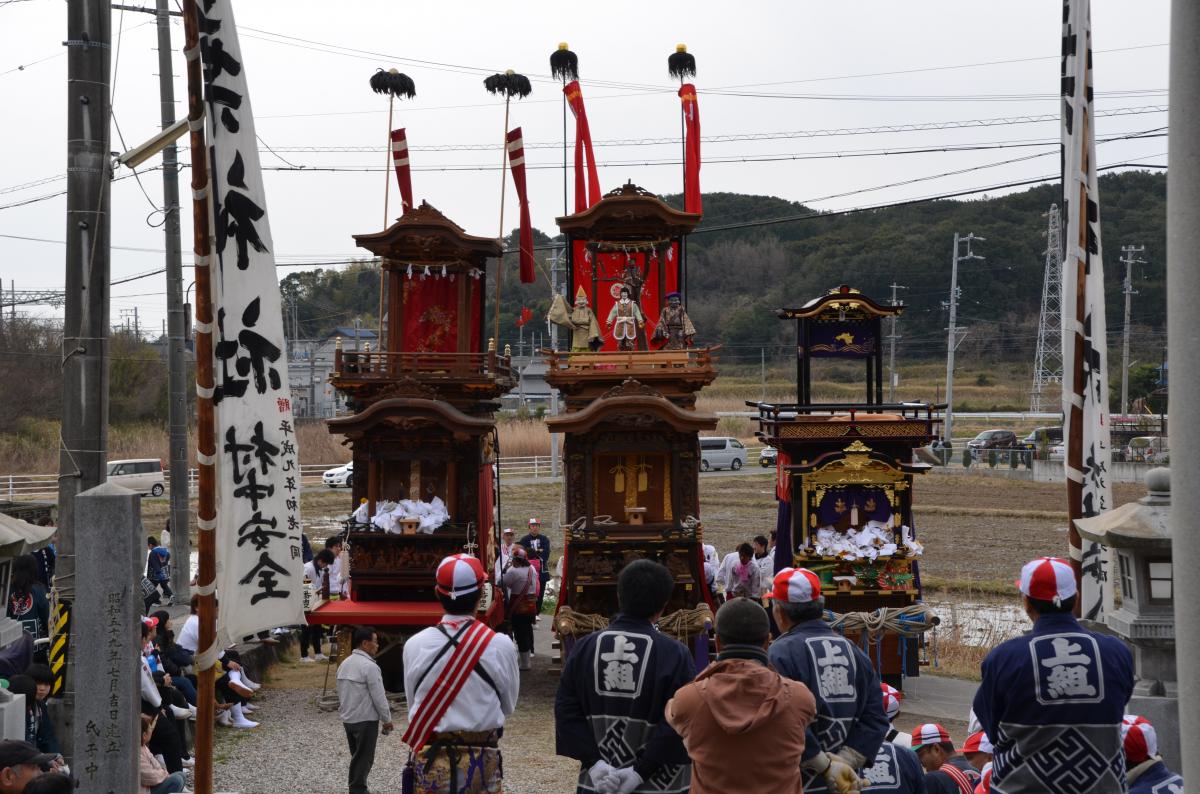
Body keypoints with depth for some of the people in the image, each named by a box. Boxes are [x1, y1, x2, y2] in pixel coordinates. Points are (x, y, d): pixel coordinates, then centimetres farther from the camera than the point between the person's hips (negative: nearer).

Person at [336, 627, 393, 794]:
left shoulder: (344, 664, 8)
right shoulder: (369, 666, -18)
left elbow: (341, 693, 14)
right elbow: (379, 697, -16)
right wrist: (387, 719, -6)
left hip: (348, 718, 8)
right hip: (365, 720, -8)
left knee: (356, 756, 17)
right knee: (364, 759, -1)